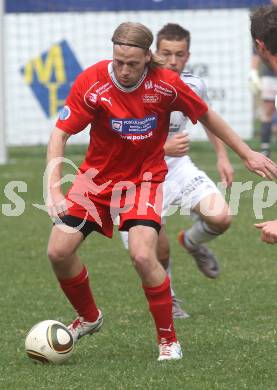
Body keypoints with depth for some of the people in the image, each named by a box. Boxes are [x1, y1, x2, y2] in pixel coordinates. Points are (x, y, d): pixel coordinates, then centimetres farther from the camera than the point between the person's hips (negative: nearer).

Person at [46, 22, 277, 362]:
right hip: (97, 175, 2)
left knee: (143, 256, -22)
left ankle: (168, 339, -2)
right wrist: (53, 188, -28)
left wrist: (247, 155, 4)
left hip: (144, 177, -2)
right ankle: (89, 318, 22)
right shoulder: (92, 83, -19)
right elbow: (60, 133, -16)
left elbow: (208, 117, -1)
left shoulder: (166, 85, -18)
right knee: (59, 251, -6)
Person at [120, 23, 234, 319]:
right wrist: (163, 148, -37)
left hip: (178, 167, 3)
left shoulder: (193, 86, -7)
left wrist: (222, 156, 12)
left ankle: (192, 242, 17)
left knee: (220, 217, -20)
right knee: (159, 255, -7)